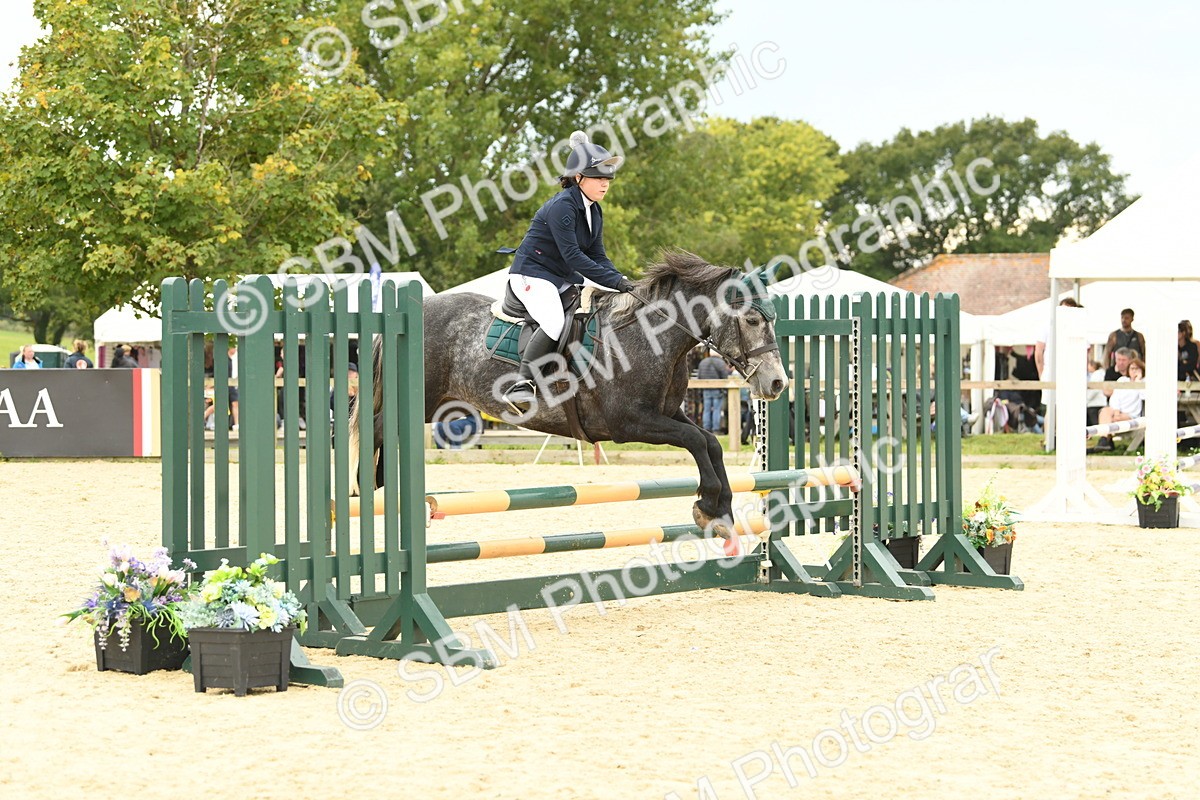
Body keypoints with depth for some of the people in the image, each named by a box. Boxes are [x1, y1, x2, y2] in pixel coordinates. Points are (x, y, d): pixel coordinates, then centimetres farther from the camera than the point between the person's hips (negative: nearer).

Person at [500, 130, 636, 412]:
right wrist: (614, 281, -25)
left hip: (565, 278, 10)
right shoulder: (561, 206, -19)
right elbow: (572, 255, -24)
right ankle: (522, 385, -28)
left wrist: (622, 281, -10)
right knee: (554, 323, -32)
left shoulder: (594, 211, 10)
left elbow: (598, 256, 9)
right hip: (532, 275, -10)